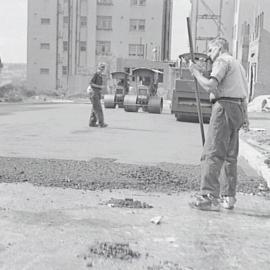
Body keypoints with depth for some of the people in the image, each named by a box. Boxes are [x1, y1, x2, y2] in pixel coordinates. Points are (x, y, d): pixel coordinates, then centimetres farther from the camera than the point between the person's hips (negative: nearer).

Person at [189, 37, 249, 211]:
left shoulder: (222, 61, -3)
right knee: (230, 156, 12)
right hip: (238, 108, 10)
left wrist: (196, 72, -5)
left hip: (225, 107, -10)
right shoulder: (237, 64, 27)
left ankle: (209, 197, -18)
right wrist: (245, 116, 25)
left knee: (212, 154, -13)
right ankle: (228, 197, 16)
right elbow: (244, 93, 25)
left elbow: (210, 86, -18)